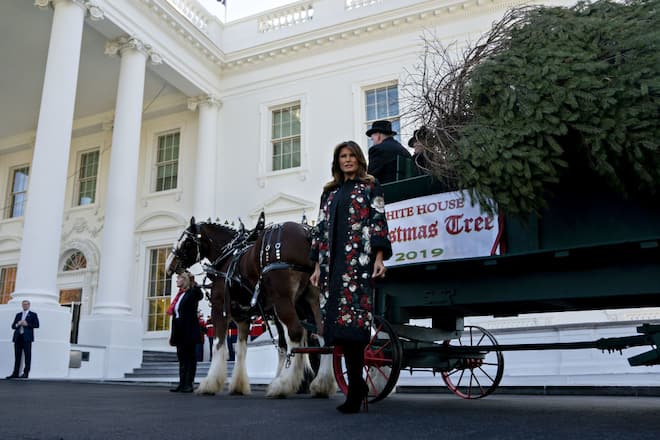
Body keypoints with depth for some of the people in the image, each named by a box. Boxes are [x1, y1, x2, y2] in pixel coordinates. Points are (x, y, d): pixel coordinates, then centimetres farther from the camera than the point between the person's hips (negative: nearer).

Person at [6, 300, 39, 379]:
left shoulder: (33, 315, 8)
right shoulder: (18, 315, 21)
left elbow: (36, 325, -2)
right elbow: (13, 326, 17)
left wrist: (27, 324, -13)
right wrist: (17, 324, -4)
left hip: (27, 337, -4)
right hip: (18, 337, 4)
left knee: (27, 356, -5)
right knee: (17, 356, 4)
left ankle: (25, 373, -3)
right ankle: (15, 373, 6)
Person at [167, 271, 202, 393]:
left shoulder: (192, 293, -7)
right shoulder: (179, 295, 16)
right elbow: (175, 315, 17)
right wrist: (173, 334, 16)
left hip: (189, 331, -8)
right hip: (179, 331, 8)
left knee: (189, 358, -2)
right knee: (182, 358, 10)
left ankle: (189, 385, 1)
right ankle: (182, 384, 16)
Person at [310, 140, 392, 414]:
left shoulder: (370, 187, 10)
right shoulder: (330, 192, 22)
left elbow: (378, 222, 0)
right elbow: (321, 228, 18)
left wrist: (379, 258, -10)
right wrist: (318, 266, 12)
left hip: (359, 260, -5)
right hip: (333, 263, 5)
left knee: (353, 319, -12)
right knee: (336, 319, -1)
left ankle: (355, 388, -5)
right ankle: (358, 384, 9)